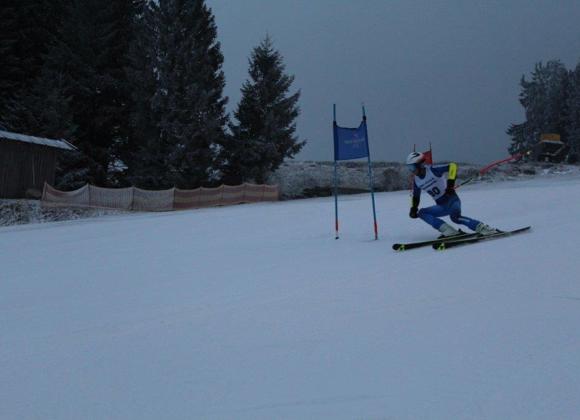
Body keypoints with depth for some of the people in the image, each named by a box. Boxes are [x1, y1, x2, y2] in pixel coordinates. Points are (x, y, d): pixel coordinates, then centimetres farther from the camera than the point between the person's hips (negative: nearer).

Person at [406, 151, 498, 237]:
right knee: (421, 213, -8)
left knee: (454, 217, -34)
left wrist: (450, 182, -31)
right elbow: (416, 197, 21)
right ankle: (448, 230, -18)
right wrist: (413, 209, 6)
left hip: (452, 199, -8)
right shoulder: (416, 181, 5)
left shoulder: (432, 170, -15)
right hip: (442, 206, 8)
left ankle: (482, 228, -24)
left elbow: (452, 166, -23)